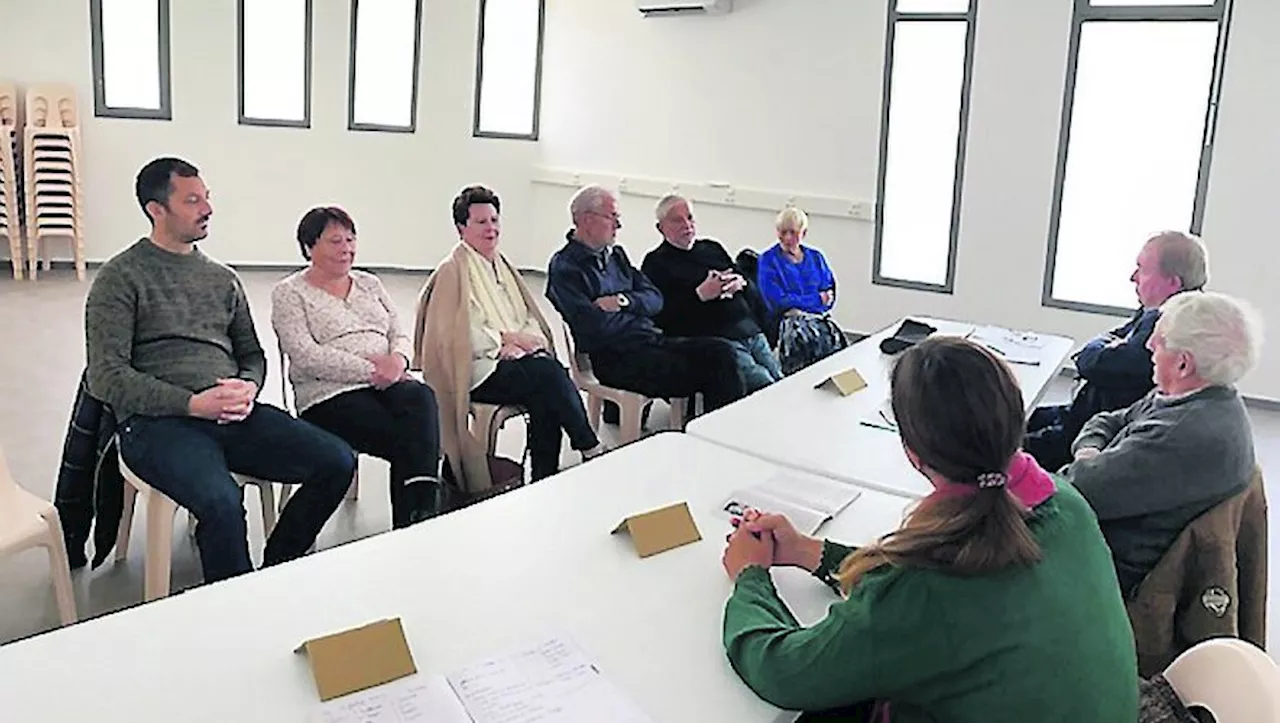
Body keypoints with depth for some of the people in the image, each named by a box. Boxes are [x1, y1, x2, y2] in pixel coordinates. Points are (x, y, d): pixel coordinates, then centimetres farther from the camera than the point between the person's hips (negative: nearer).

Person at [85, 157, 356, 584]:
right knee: (222, 502, -36)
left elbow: (252, 354, 24)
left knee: (338, 462, -14)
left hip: (233, 415, 6)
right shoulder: (121, 278, 3)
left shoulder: (223, 279, 20)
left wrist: (248, 389, -2)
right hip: (157, 421, -6)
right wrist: (193, 404, -16)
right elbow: (106, 378, -6)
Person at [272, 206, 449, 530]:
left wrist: (398, 359, -7)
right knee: (407, 438, -31)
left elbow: (399, 335, 19)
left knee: (420, 397, -33)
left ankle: (423, 502, -41)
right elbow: (305, 356, -7)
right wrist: (369, 370, -15)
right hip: (330, 395, -4)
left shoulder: (369, 284, 24)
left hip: (387, 383, 4)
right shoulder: (289, 293, 7)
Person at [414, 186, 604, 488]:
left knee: (545, 403, -25)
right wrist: (507, 338, -13)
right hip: (479, 369, -6)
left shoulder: (503, 267, 22)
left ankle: (544, 482, -19)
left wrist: (530, 339, -3)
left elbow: (529, 318, 21)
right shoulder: (452, 272, -2)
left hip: (518, 356, 6)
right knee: (549, 372, -28)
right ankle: (591, 449, -16)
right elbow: (457, 334, -11)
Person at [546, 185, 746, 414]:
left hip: (650, 341, 8)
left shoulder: (615, 255, 20)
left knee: (721, 352, -11)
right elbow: (594, 327, -18)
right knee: (695, 372, -24)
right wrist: (636, 313, -1)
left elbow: (655, 298, 13)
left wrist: (623, 301, -8)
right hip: (613, 358, -8)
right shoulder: (564, 268, -6)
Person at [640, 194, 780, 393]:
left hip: (751, 331, 7)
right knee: (764, 385, -24)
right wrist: (699, 295, -15)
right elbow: (660, 315, -9)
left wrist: (740, 283, -1)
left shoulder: (712, 248, 24)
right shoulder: (656, 263, 4)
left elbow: (751, 289, 24)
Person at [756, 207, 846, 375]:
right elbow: (778, 301, -5)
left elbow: (830, 294, 13)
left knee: (835, 337, -29)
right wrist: (817, 299, 0)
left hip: (818, 317, 4)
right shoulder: (768, 260, 5)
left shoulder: (815, 257, 20)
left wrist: (800, 303, -7)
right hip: (786, 320, -4)